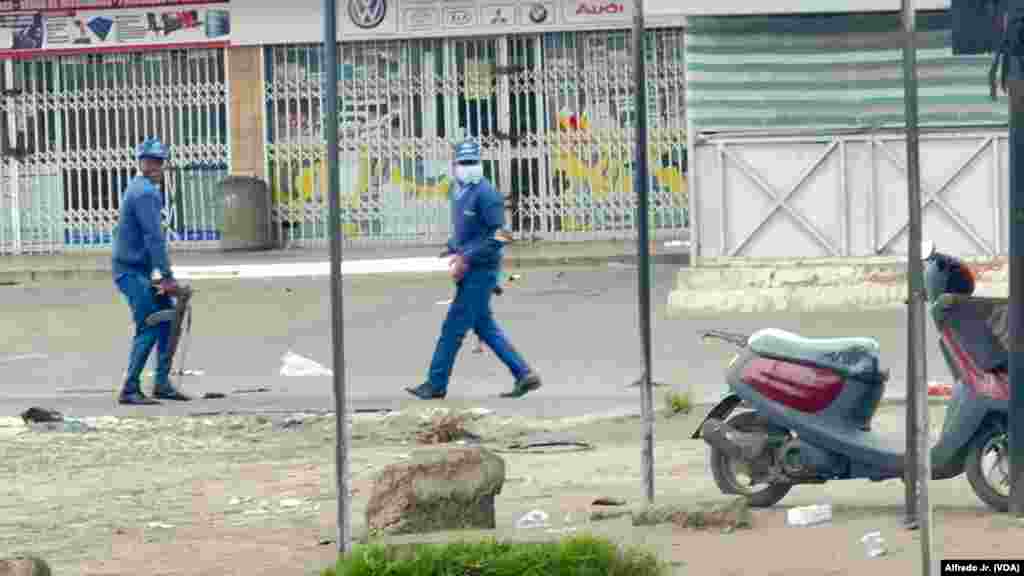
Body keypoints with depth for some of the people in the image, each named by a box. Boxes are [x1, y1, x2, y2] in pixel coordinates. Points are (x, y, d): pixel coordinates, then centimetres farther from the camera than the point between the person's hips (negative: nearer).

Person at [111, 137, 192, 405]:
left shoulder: (138, 189, 16)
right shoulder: (145, 193, -17)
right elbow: (154, 237, -23)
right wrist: (167, 276, -24)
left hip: (139, 270, 10)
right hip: (132, 271, -10)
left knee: (168, 320, 10)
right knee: (148, 328, -12)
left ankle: (162, 383, 11)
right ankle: (130, 390, -9)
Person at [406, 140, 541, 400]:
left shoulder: (485, 194, -15)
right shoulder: (459, 192, 13)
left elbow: (497, 237, -19)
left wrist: (467, 259, -20)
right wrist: (454, 252, 9)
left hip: (481, 270, -9)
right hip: (470, 270, 9)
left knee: (454, 326, -4)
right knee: (484, 326, 12)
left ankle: (436, 384, 4)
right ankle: (524, 374, 15)